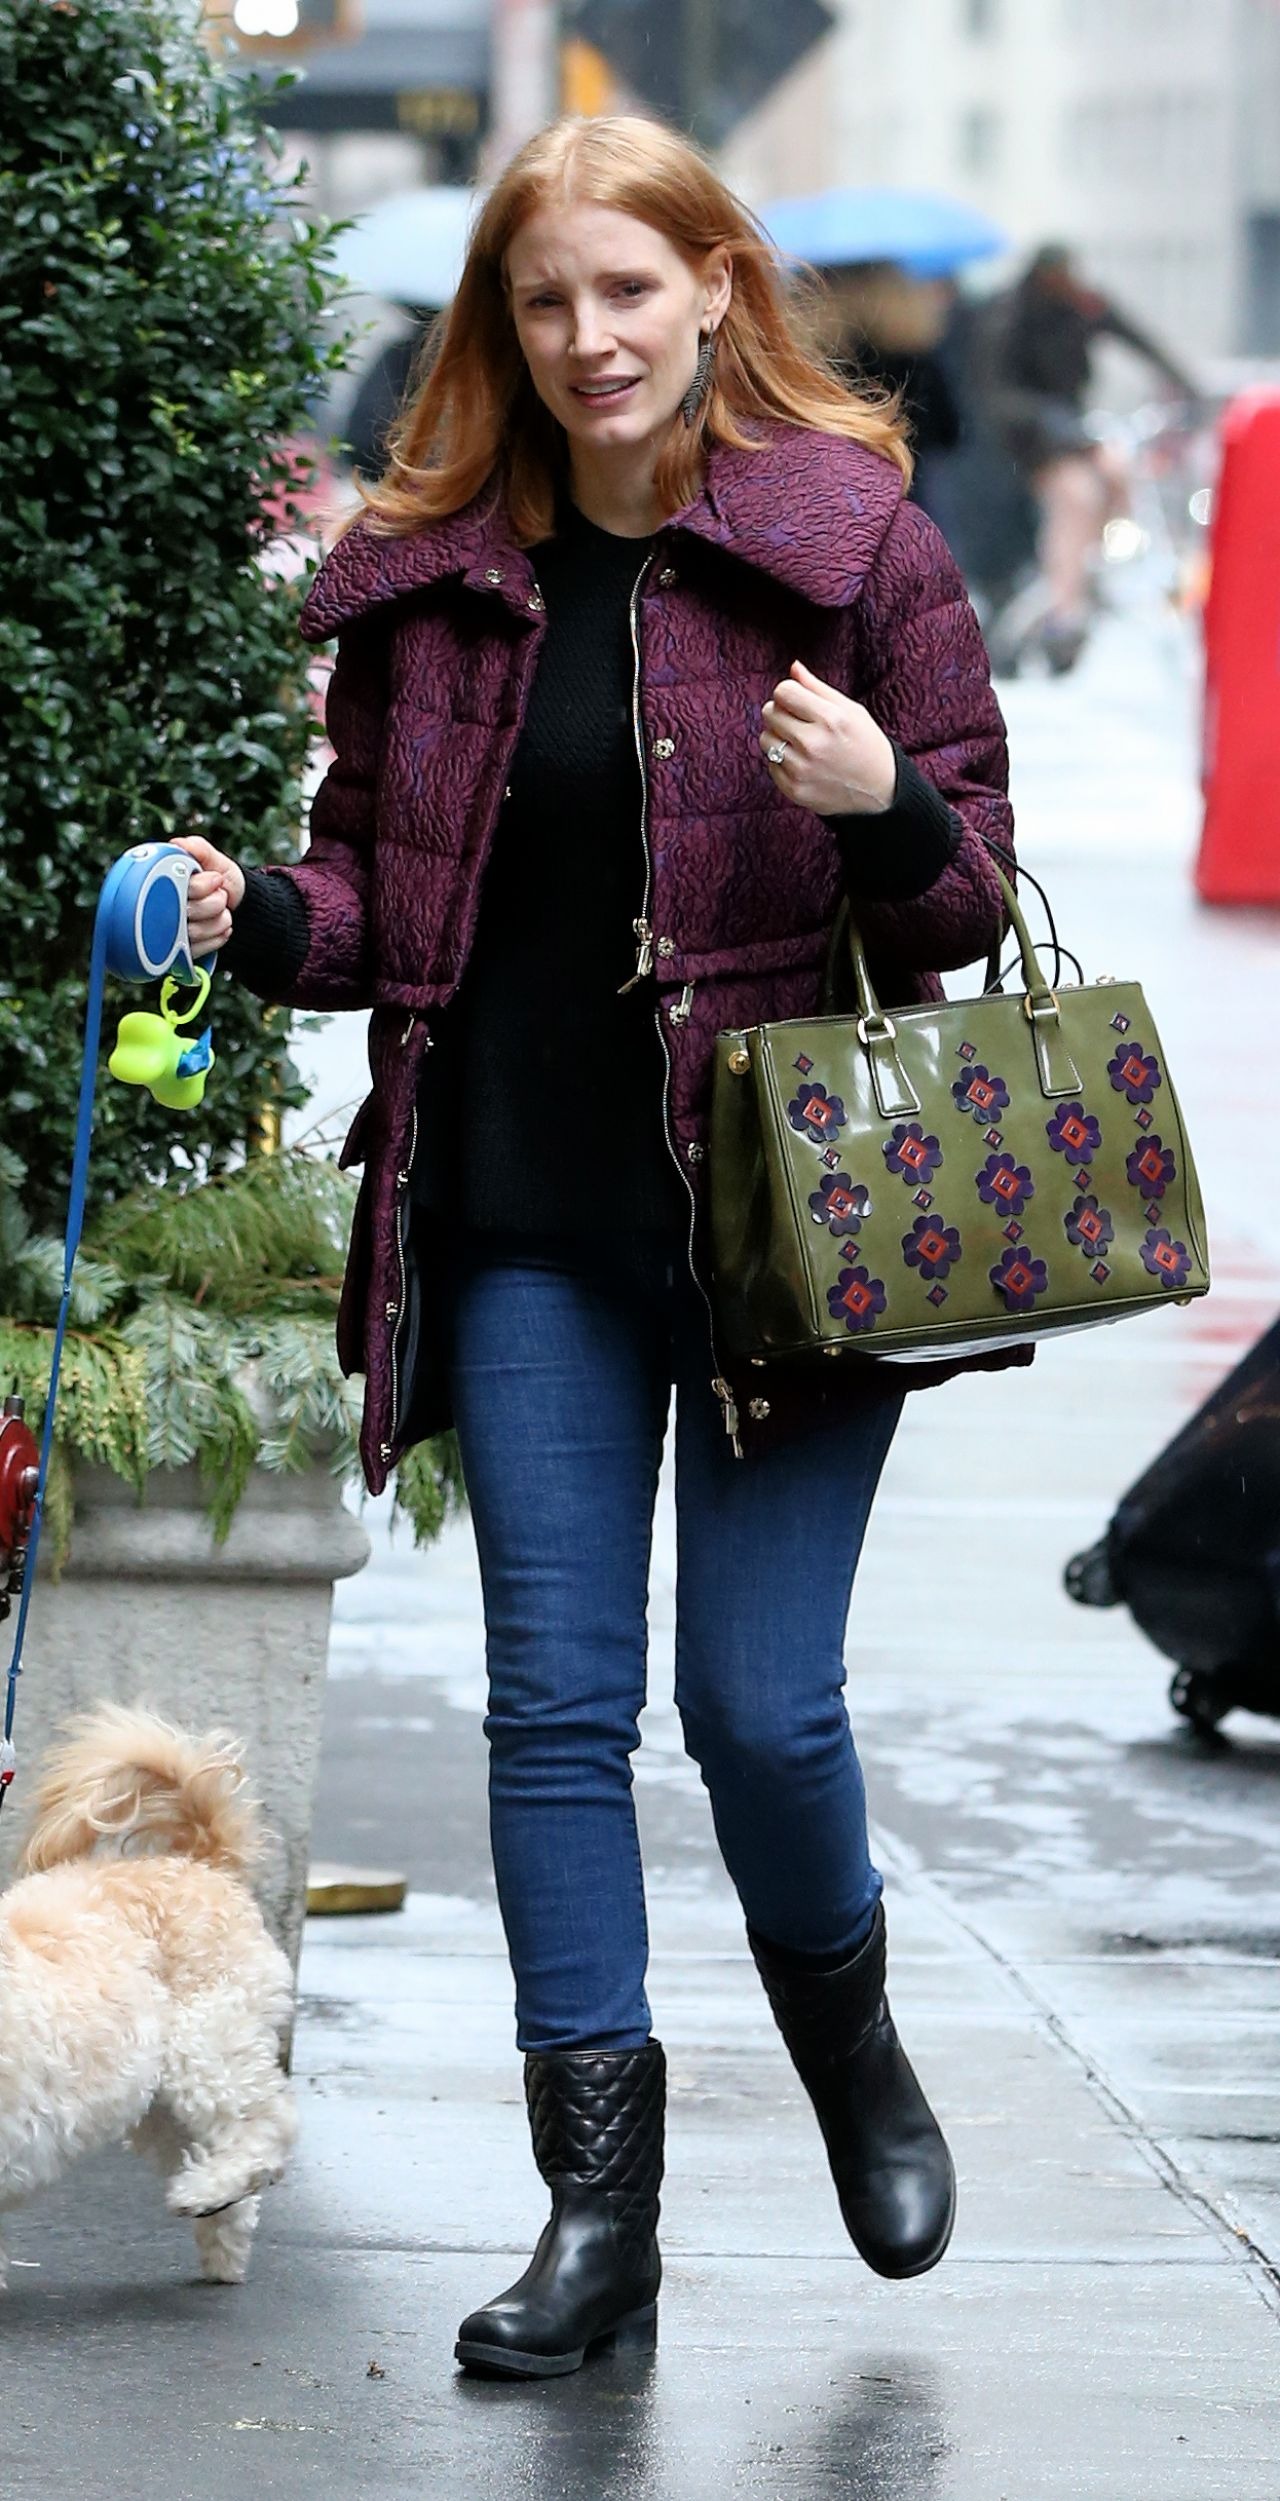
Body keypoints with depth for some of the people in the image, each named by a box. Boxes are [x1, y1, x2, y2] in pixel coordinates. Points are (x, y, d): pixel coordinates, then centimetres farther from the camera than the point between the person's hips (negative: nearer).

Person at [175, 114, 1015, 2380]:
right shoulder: (429, 572, 7)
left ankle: (849, 2041, 29)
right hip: (527, 1228, 3)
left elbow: (970, 892, 0)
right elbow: (386, 891, 14)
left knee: (760, 1699, -3)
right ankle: (598, 2210, 7)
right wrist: (260, 918, -7)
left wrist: (884, 807, -21)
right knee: (556, 1698, 2)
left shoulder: (856, 538, -1)